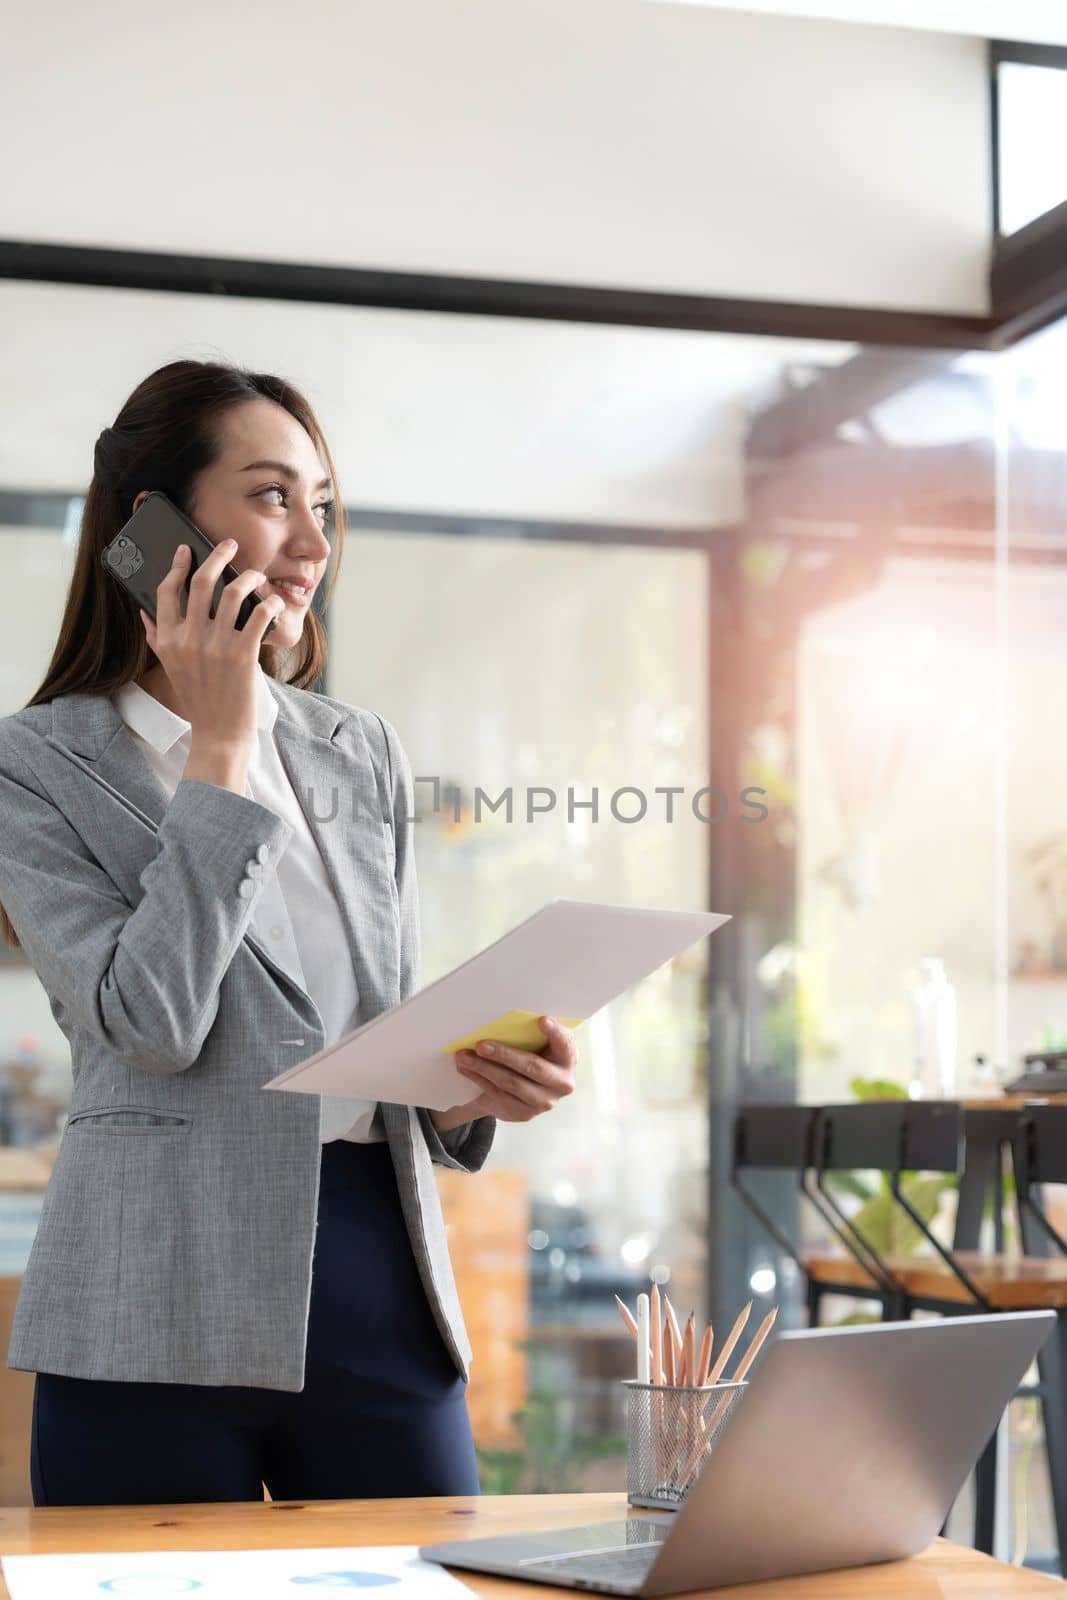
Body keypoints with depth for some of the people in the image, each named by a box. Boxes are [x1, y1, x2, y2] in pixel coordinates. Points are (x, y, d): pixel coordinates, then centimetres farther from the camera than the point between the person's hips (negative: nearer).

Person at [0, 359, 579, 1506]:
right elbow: (152, 1022, -15)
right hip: (161, 1317, -4)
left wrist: (477, 1089, -5)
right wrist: (219, 746, -11)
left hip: (380, 1287, 5)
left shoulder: (362, 753, 14)